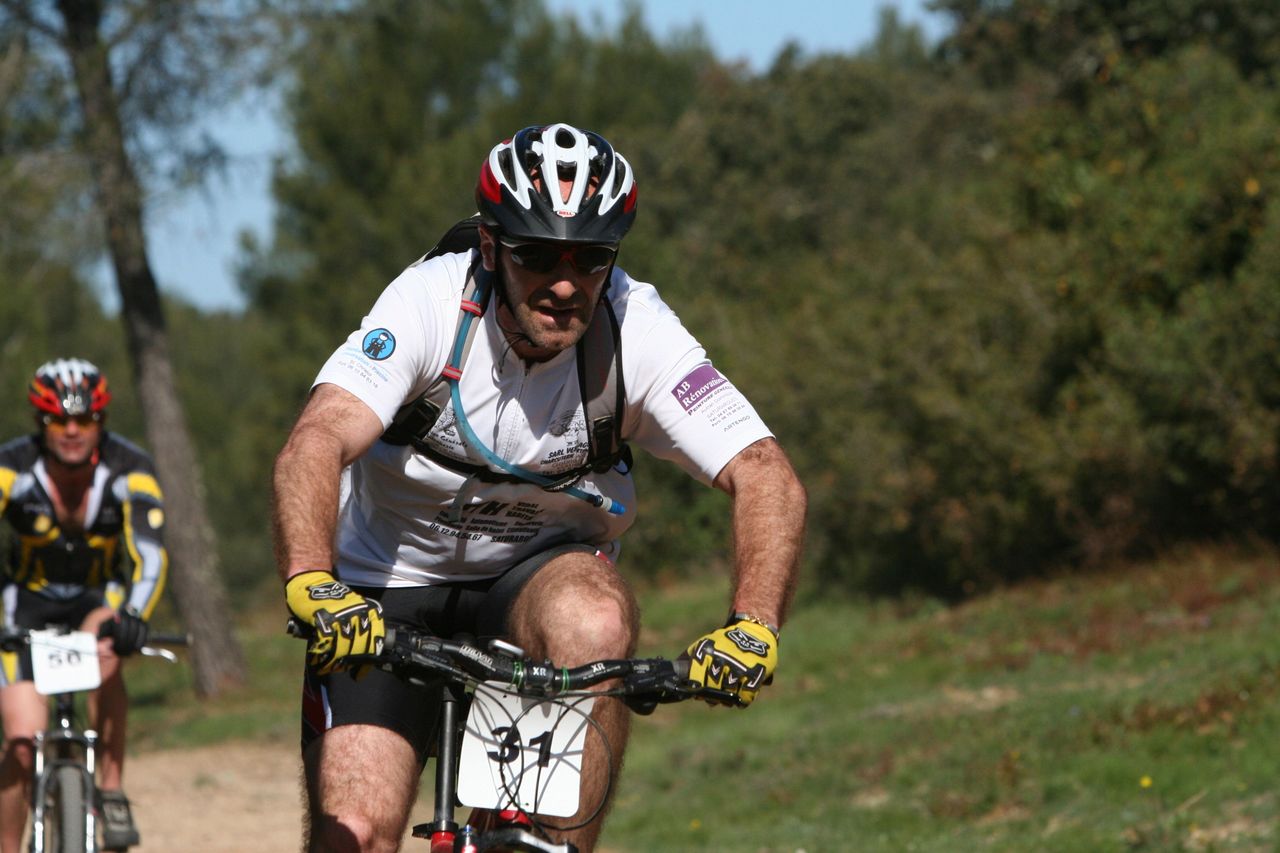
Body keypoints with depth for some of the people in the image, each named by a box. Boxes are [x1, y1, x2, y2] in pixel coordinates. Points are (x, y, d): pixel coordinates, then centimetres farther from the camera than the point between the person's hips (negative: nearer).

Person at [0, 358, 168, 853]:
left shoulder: (129, 472, -24)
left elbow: (149, 555, -34)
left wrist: (132, 617, -54)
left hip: (99, 596, 0)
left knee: (106, 651, -36)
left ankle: (111, 792, -23)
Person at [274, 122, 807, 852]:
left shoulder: (638, 331, -20)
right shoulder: (430, 301, -24)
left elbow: (767, 474, -26)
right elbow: (319, 439, -37)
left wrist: (753, 625, -44)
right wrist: (312, 585, -56)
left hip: (537, 573, 1)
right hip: (390, 591, -1)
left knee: (595, 620, -34)